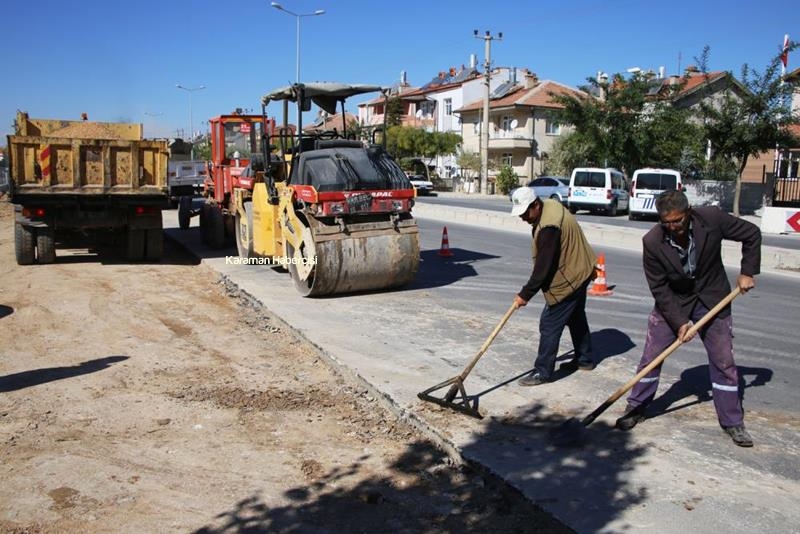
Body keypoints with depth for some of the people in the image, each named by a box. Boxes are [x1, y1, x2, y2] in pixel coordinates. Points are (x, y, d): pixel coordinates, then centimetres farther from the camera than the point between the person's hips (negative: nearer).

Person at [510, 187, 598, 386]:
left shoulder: (548, 227, -32)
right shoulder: (550, 205, 1)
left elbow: (543, 267, -28)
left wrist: (525, 294, -21)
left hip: (568, 279, -11)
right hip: (579, 271, 11)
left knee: (549, 325, -5)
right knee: (576, 317, 24)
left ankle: (542, 372, 3)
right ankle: (585, 359, 39)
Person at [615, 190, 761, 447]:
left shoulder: (712, 218, -22)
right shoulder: (652, 242, -23)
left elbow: (752, 234, -5)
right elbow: (659, 288, -16)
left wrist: (747, 272, -8)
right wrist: (679, 321, -20)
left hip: (712, 300, 1)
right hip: (671, 302, 0)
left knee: (723, 362, 4)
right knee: (650, 357, 0)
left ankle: (733, 422, 19)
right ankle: (636, 409, 18)